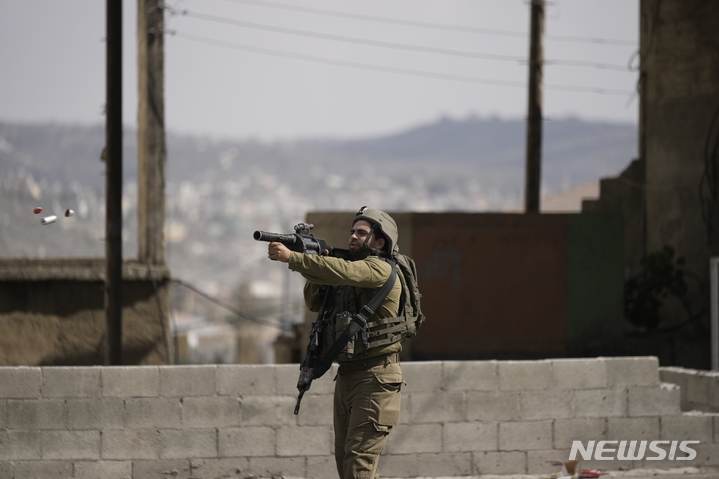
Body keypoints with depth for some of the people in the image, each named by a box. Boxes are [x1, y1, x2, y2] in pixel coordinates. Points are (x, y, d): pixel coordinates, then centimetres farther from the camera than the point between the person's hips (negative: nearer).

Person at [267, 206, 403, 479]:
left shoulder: (380, 270, -10)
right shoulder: (355, 268, 18)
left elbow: (343, 271, -28)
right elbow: (315, 303, 19)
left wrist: (291, 258, -28)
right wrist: (314, 265, 0)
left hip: (375, 377, -10)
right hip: (346, 375, 10)